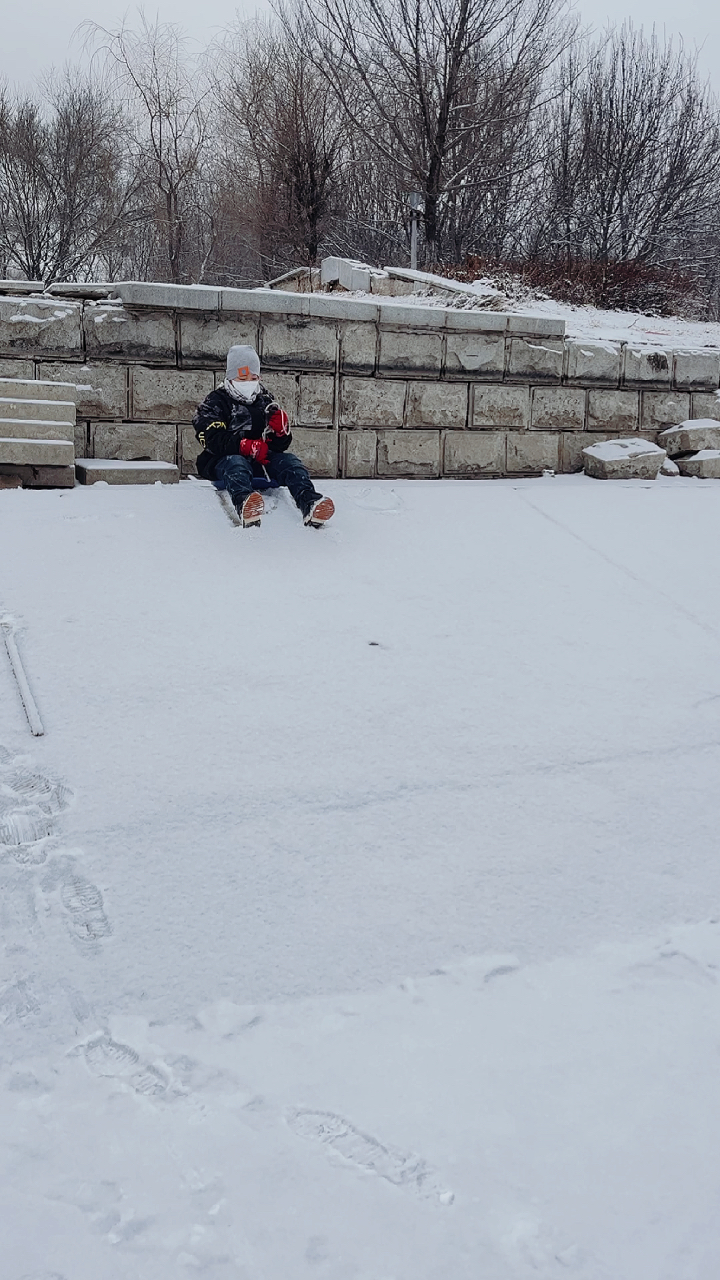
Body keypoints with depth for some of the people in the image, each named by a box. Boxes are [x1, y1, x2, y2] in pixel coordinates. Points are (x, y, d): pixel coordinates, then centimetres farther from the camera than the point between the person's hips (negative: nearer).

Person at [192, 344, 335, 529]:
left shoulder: (265, 401, 21)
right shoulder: (214, 403, 7)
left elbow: (282, 445, 17)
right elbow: (213, 440, -12)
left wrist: (281, 429, -8)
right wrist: (248, 447, -25)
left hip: (262, 463, 5)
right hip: (223, 461, -4)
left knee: (289, 460, -23)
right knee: (236, 462, -38)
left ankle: (309, 503, -51)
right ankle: (244, 503, -73)